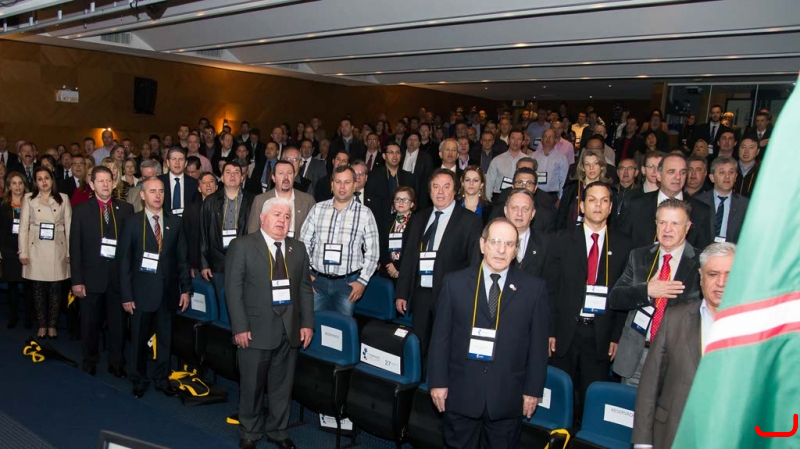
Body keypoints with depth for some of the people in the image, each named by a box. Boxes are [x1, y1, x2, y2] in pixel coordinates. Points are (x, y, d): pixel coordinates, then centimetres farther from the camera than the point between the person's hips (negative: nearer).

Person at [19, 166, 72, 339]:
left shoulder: (63, 199, 5)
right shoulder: (29, 199, 5)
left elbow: (69, 226, 2)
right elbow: (23, 227, 3)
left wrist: (70, 252, -3)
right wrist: (23, 252, -3)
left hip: (57, 250, 0)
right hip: (36, 250, 0)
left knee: (55, 289, 4)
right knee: (38, 289, 6)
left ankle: (52, 325, 15)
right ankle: (42, 325, 17)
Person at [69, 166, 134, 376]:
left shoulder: (126, 209, 2)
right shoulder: (81, 210, 2)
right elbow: (75, 247, -1)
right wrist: (77, 280, -6)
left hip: (119, 277, 0)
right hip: (92, 277, 0)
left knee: (118, 323, 8)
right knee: (90, 323, 13)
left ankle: (116, 363, 23)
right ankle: (90, 360, 32)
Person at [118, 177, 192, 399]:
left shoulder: (174, 222, 4)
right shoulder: (132, 223, -3)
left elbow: (182, 258, 6)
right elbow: (124, 261, -3)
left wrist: (186, 288, 2)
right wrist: (126, 295, -7)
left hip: (168, 291, 2)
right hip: (142, 292, -2)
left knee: (165, 338, 11)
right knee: (139, 339, 9)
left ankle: (162, 380, 27)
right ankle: (138, 381, 28)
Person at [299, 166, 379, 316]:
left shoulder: (365, 213, -2)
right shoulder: (317, 209, 3)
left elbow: (372, 251, -1)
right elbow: (304, 243, 6)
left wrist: (362, 281, -6)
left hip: (348, 282, -1)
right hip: (317, 280, 1)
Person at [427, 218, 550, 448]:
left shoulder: (533, 288, -2)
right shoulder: (455, 282, -2)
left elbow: (538, 343, 0)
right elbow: (440, 336, -1)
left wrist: (533, 389, -1)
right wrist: (438, 381, -3)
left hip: (507, 396, 0)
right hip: (460, 393, 0)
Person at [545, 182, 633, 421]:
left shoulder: (623, 246, 3)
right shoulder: (563, 241, 2)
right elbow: (550, 289, 0)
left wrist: (617, 336, -1)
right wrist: (549, 331, -5)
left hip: (601, 336, 0)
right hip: (566, 332, 0)